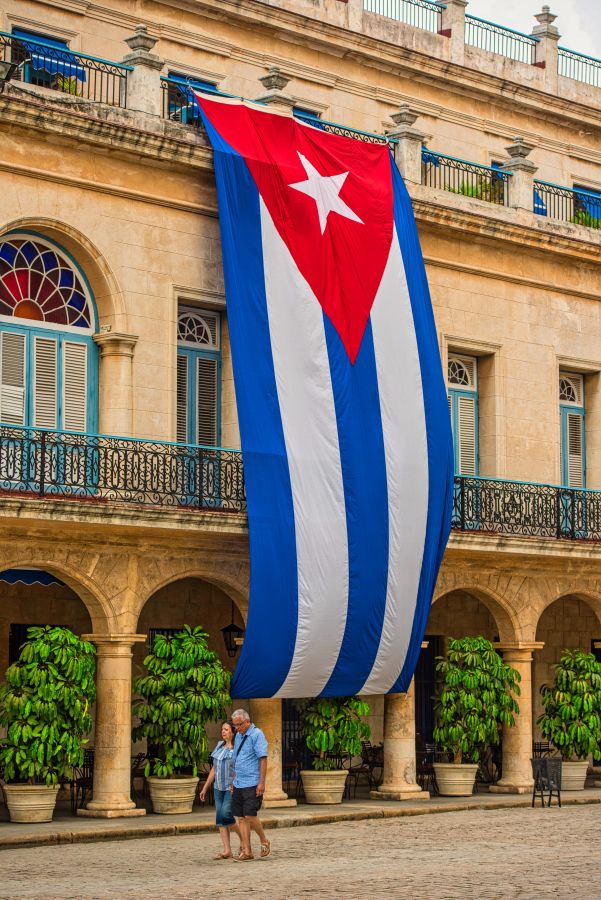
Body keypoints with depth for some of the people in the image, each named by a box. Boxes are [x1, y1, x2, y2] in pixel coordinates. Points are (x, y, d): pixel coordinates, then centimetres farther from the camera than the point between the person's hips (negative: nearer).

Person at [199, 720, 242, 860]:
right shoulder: (219, 746, 13)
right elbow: (214, 769, 18)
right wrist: (205, 788, 16)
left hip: (232, 788, -7)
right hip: (219, 787, 7)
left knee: (226, 814, -15)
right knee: (220, 818, 1)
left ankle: (243, 837, 9)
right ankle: (227, 850, 3)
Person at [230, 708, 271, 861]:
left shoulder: (256, 735, -8)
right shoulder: (238, 736, 16)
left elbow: (263, 759, -13)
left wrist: (261, 782, -17)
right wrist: (234, 781, 20)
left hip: (252, 784, -8)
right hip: (239, 784, 8)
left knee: (250, 815, -12)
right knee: (241, 818, 5)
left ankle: (264, 841, 10)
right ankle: (246, 851, 8)